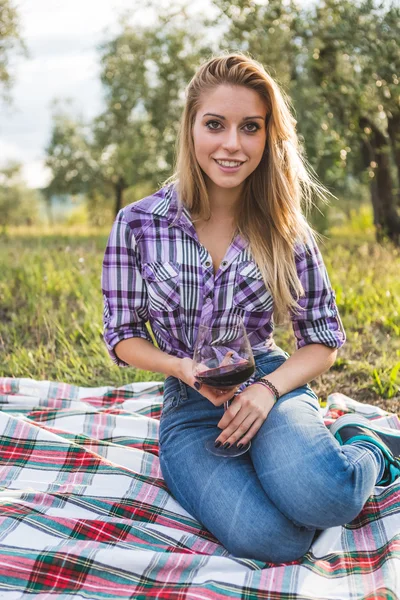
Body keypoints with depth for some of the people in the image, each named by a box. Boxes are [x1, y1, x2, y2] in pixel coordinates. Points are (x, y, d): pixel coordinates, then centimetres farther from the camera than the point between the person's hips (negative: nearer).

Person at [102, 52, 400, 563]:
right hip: (189, 407, 0)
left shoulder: (286, 232, -2)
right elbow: (122, 335, 2)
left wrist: (268, 387, -17)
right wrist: (183, 367, -17)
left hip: (272, 388, 1)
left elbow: (324, 339, 2)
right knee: (264, 535, -30)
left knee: (314, 495, -33)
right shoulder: (137, 225, -5)